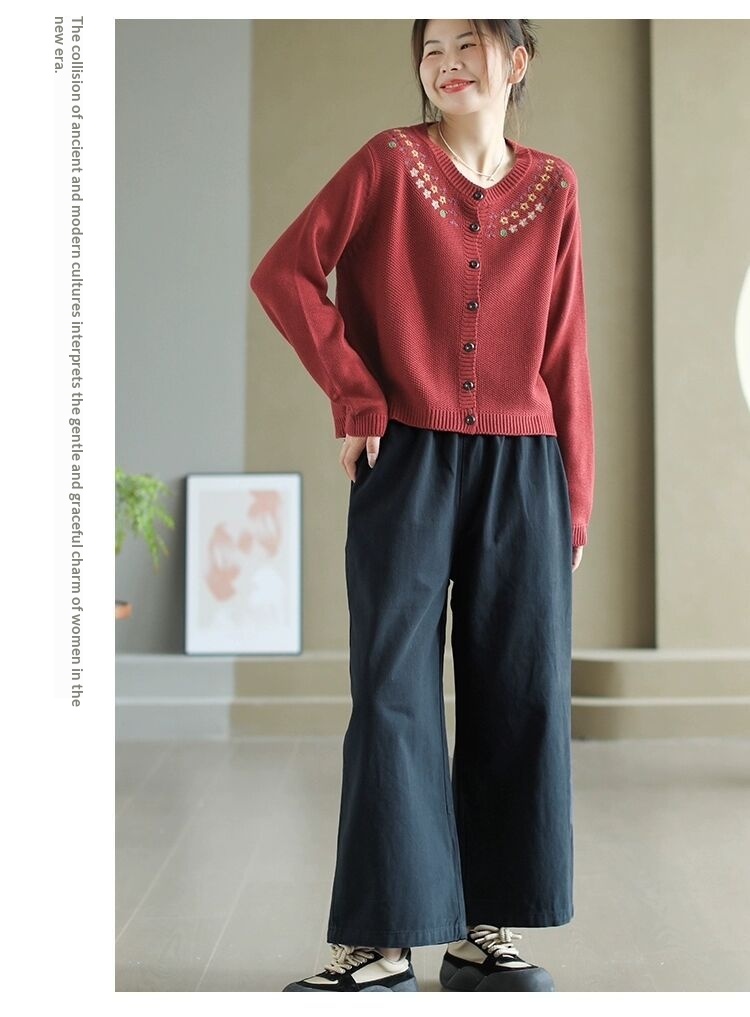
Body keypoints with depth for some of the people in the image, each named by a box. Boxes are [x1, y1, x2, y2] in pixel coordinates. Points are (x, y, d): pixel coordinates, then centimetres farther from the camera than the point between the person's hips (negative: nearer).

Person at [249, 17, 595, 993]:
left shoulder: (553, 187, 8)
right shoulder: (389, 162, 2)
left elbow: (566, 353, 7)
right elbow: (284, 272, -2)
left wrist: (577, 502, 6)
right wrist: (356, 397, -8)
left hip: (521, 472, 3)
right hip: (407, 463, -2)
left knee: (519, 694, 4)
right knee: (393, 690, -2)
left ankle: (488, 930, 17)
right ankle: (385, 941, 6)